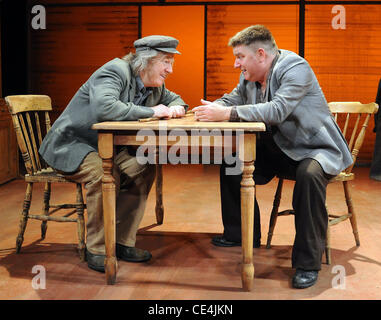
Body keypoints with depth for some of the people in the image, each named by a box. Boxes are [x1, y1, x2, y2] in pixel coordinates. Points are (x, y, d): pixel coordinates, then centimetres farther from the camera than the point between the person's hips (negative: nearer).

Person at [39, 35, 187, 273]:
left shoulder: (155, 86, 5)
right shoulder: (116, 71, -20)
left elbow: (173, 98, 25)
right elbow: (104, 107, -39)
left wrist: (176, 108, -3)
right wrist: (151, 112, -29)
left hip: (106, 147, 8)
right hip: (71, 144, -8)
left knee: (144, 169, -14)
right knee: (105, 175, -34)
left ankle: (123, 242, -6)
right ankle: (97, 249, -18)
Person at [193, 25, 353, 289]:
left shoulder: (296, 67, -21)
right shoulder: (250, 76, 4)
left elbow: (277, 110, -35)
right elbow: (233, 99, 12)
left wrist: (226, 114, -37)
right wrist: (212, 109, -12)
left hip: (316, 149, -8)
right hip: (279, 150, 8)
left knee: (309, 174, -38)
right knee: (232, 162, 2)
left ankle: (308, 262, -26)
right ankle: (241, 234, 19)